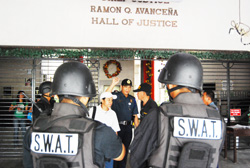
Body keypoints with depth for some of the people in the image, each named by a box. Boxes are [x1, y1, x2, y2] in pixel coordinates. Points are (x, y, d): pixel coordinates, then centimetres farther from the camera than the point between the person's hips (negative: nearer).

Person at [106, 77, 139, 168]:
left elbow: (135, 115, 14)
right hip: (117, 126, -4)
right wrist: (113, 84, -30)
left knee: (125, 150, 12)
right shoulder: (116, 95, -1)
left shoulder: (132, 99, 12)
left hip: (128, 127, 4)